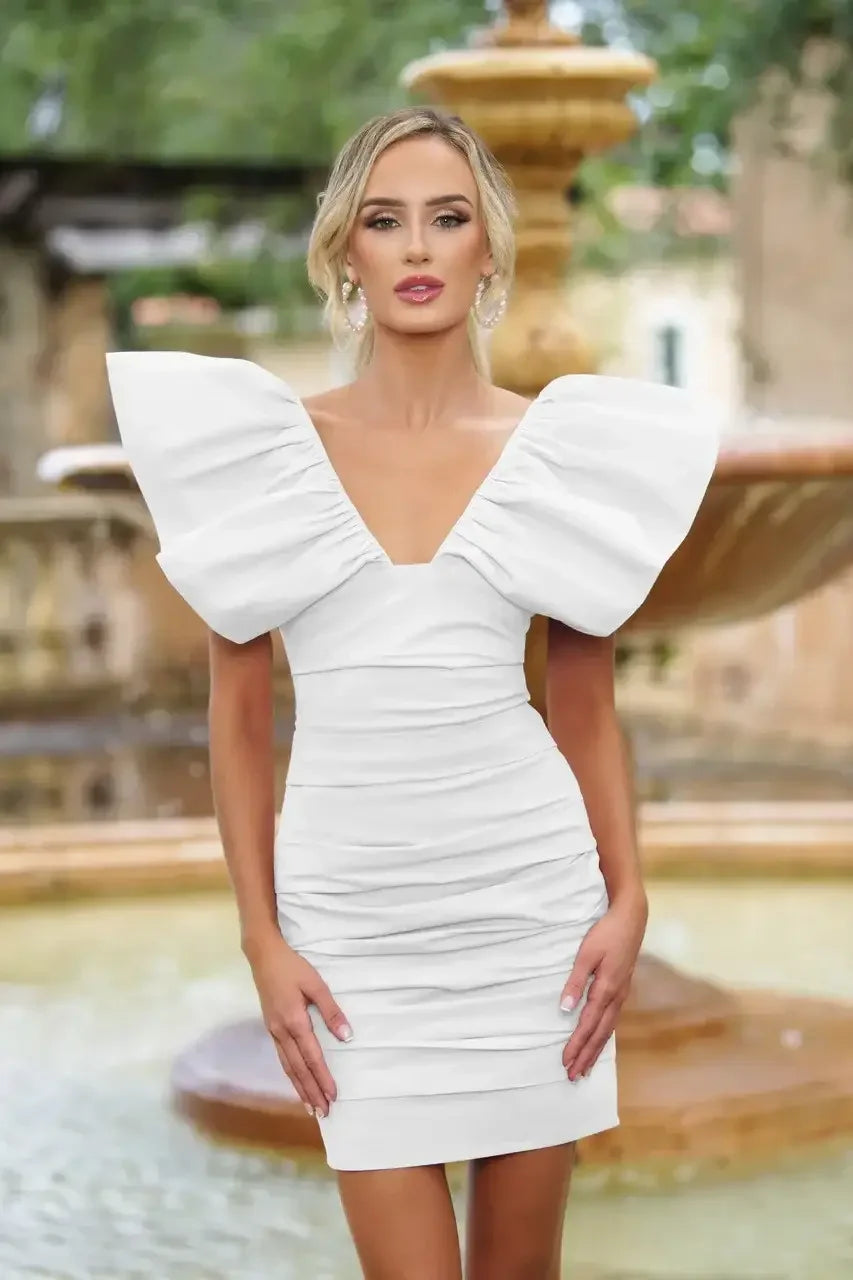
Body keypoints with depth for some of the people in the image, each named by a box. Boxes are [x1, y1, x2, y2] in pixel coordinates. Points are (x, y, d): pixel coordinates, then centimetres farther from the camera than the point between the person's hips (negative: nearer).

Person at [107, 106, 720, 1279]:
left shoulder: (553, 448, 3)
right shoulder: (270, 446, 1)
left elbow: (585, 698, 10)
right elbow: (239, 709, 3)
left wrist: (627, 898, 1)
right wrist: (261, 936, -2)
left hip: (530, 890, 1)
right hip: (355, 908, -1)